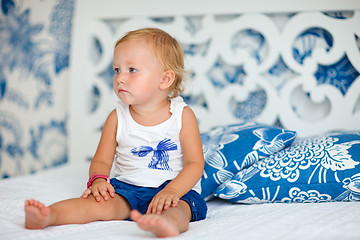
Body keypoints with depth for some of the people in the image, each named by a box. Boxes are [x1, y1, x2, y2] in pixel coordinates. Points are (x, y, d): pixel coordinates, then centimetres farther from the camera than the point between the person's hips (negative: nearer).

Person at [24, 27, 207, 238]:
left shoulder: (183, 115, -2)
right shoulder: (117, 118, 6)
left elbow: (195, 163, -5)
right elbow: (101, 160, 10)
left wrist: (171, 190, -23)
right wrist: (98, 180, -15)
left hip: (176, 188, -2)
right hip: (128, 187, 3)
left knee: (176, 209, -36)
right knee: (102, 203, -26)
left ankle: (169, 224, -68)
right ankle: (47, 216, -44)